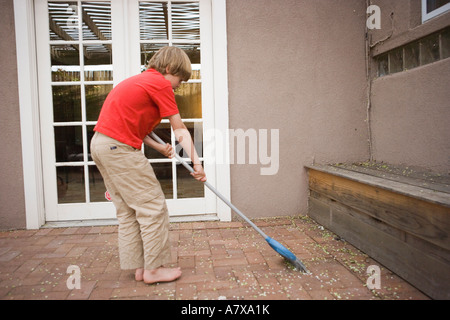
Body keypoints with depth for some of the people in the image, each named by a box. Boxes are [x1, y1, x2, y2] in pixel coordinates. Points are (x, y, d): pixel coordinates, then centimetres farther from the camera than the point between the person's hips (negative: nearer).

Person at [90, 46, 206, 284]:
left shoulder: (140, 81, 23)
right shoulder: (160, 83, -6)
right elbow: (179, 130, -8)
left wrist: (159, 147, 7)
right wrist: (196, 162, -6)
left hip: (100, 144, 10)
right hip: (119, 148, -10)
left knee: (128, 211, 13)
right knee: (153, 207, -2)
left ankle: (139, 267, 22)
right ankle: (154, 269, 8)